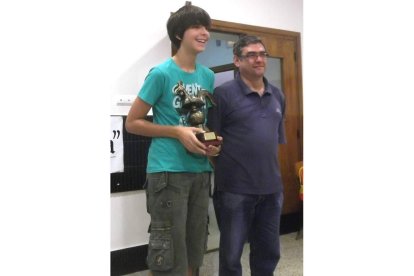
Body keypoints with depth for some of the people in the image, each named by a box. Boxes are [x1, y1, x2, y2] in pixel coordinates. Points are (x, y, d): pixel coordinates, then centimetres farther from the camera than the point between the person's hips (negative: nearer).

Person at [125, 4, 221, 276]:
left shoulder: (208, 76, 9)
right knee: (169, 253, 1)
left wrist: (213, 142, -1)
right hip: (168, 172, -6)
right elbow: (132, 122, -6)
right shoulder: (161, 73, -9)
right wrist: (178, 132, -16)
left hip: (201, 171, 6)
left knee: (194, 250, 16)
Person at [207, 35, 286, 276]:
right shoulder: (224, 93, -9)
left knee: (269, 253, 18)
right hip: (235, 189, -5)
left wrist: (272, 170, 16)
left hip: (272, 188, 5)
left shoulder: (278, 95, 10)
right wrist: (223, 174, -13)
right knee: (231, 255, 10)